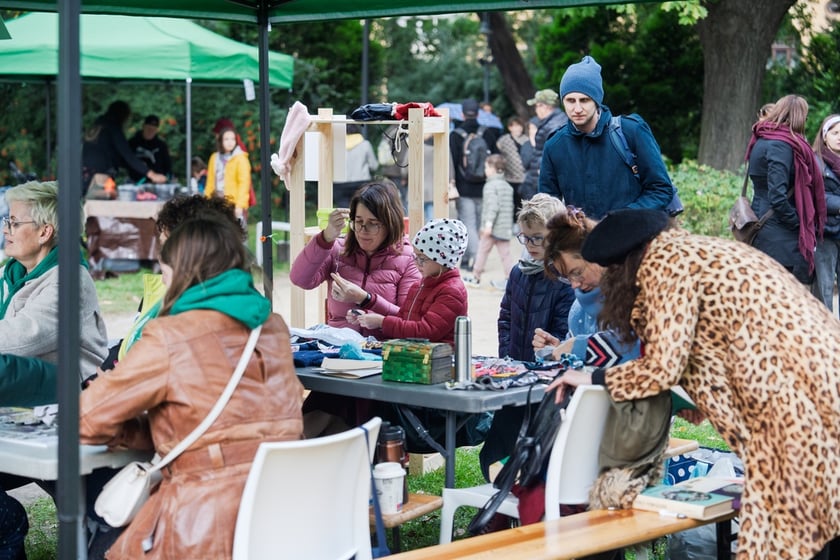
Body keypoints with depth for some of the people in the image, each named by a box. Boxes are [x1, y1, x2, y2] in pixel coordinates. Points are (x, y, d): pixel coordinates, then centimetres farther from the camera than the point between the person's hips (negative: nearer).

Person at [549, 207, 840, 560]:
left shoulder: (664, 263, -8)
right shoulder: (699, 250, 19)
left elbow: (662, 368, -11)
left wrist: (593, 380, 1)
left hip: (796, 399, -9)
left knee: (787, 531, -2)